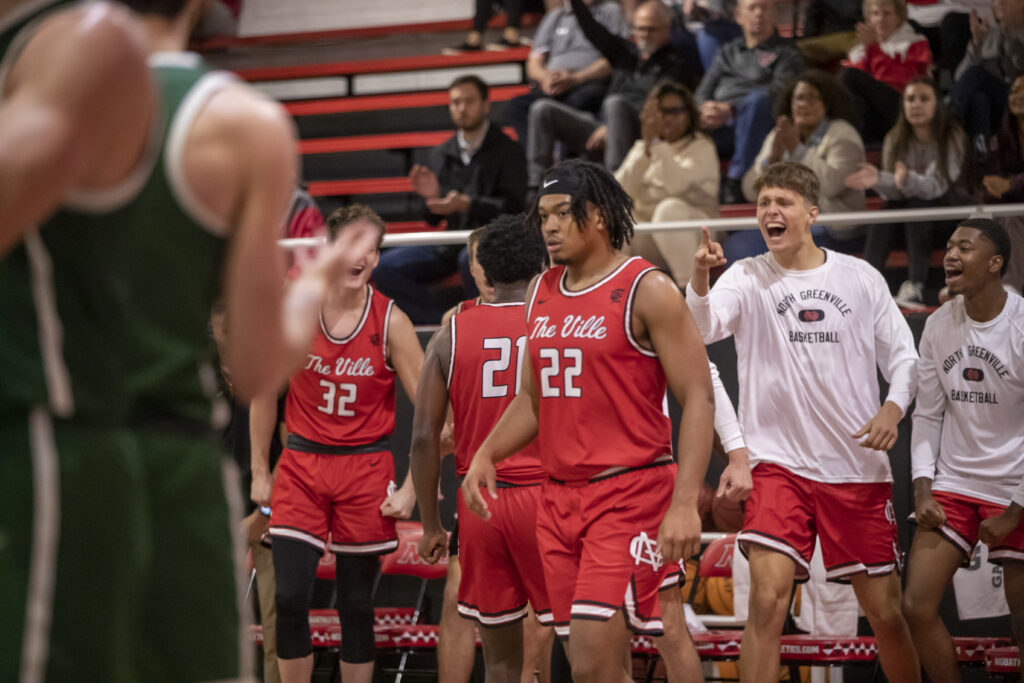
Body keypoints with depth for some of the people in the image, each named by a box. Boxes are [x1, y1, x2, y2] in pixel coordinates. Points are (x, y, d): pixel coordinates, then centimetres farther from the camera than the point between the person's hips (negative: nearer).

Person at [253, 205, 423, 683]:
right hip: (301, 464, 1)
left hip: (367, 468, -1)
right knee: (290, 597, -9)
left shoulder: (391, 321, -8)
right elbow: (265, 394, 8)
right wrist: (259, 472, 8)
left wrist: (411, 488, -9)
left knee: (356, 604, 5)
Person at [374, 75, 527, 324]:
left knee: (470, 258, -40)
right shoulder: (442, 154, 13)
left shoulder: (506, 149, -1)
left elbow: (511, 208, -12)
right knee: (386, 267, -11)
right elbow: (432, 219, 15)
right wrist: (431, 197, -9)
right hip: (451, 243, 6)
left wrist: (467, 204, -26)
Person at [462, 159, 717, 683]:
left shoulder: (646, 291, -7)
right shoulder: (541, 293, 13)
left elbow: (698, 398, -11)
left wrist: (684, 503, -20)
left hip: (631, 492, -7)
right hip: (559, 497, 7)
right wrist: (486, 455, 6)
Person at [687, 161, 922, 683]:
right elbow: (702, 329, -18)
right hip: (778, 461, -1)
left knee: (885, 611, 6)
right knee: (768, 598, -17)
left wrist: (893, 408, -11)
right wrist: (699, 278, -38)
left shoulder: (860, 277, 4)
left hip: (860, 467, 2)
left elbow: (902, 355, 9)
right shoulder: (747, 278, 0)